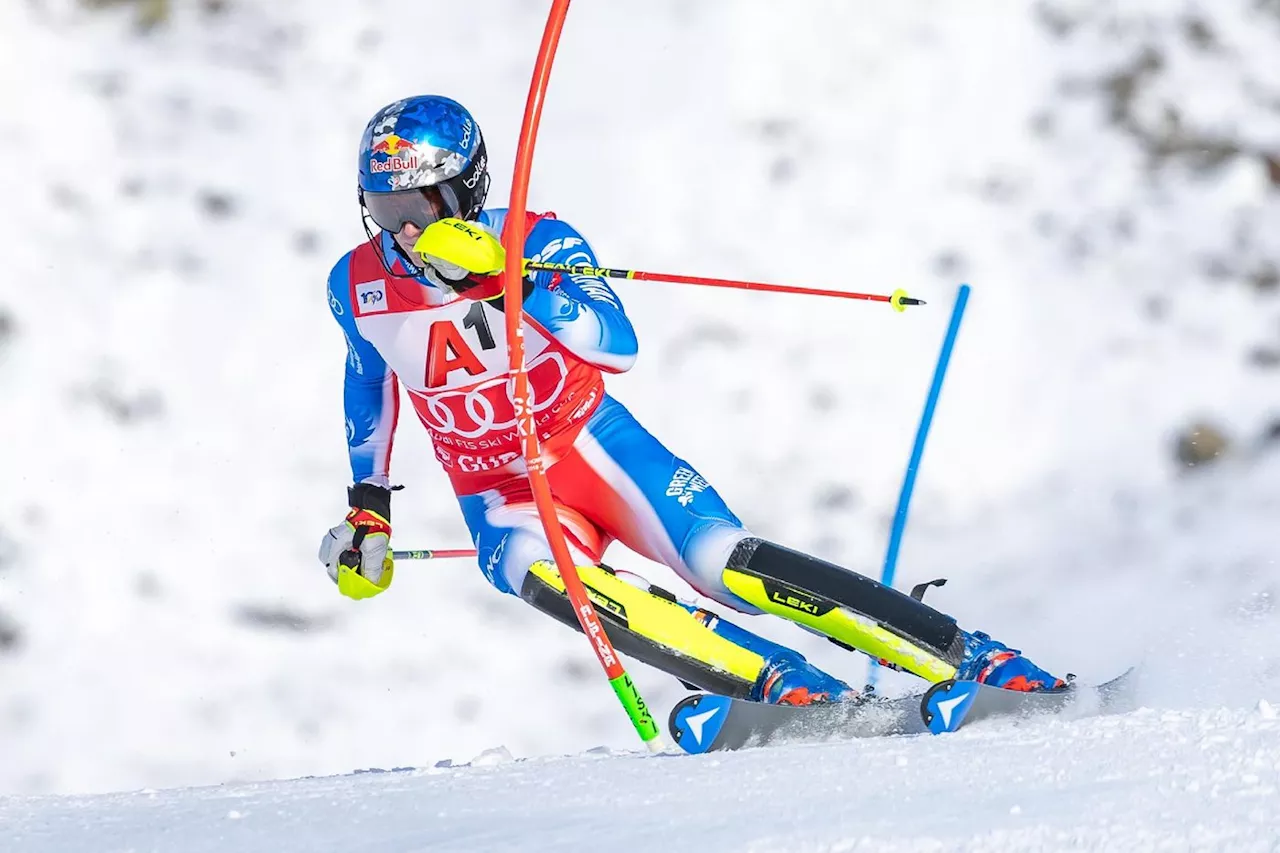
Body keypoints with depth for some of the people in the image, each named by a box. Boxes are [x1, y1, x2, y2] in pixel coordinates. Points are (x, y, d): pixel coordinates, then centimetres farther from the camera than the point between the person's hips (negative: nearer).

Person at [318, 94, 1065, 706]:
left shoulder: (536, 240, -16)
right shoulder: (357, 287, -5)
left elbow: (617, 347, -32)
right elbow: (371, 382, 17)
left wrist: (503, 276, -41)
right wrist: (368, 507, 19)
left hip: (594, 448, -2)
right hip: (500, 499, 2)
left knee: (727, 565, -22)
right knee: (544, 574, -33)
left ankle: (981, 660, -16)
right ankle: (796, 689, -37)